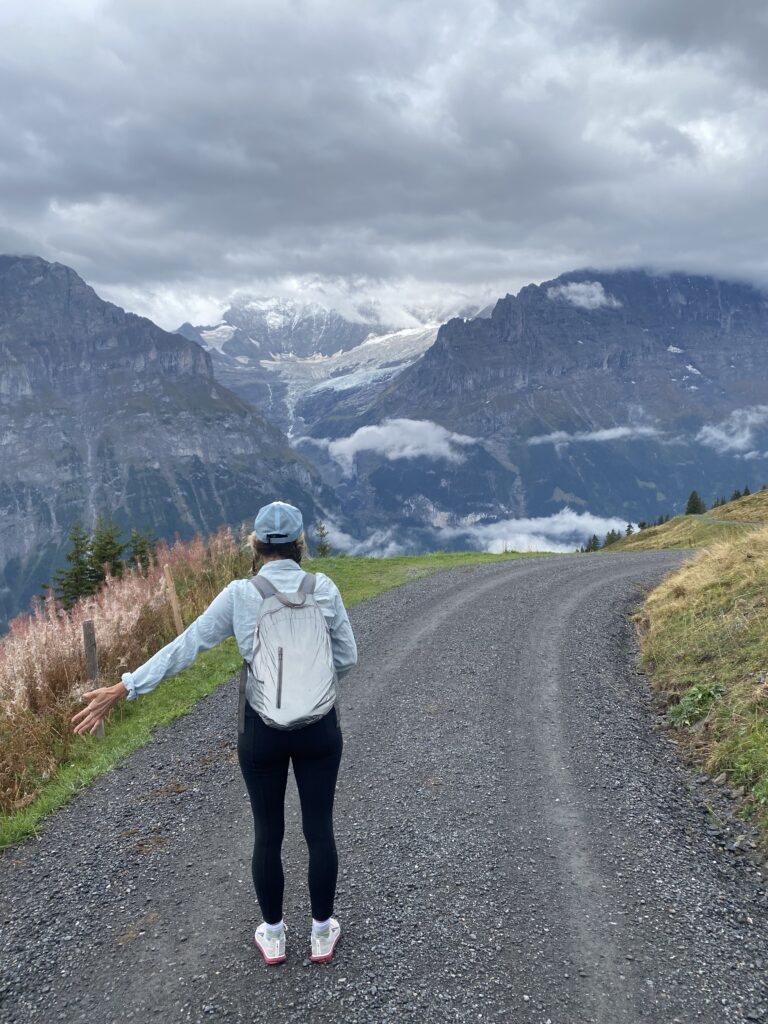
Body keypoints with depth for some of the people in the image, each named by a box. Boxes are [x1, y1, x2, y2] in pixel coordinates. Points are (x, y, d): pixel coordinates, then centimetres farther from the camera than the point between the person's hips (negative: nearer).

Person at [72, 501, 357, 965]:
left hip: (262, 731, 0)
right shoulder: (323, 587, -9)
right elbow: (347, 657, -3)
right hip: (319, 727, 0)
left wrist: (122, 690, -4)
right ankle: (322, 933, 31)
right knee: (319, 829, 15)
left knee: (268, 834, 17)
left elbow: (185, 646, -9)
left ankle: (273, 936, 34)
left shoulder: (239, 594, -11)